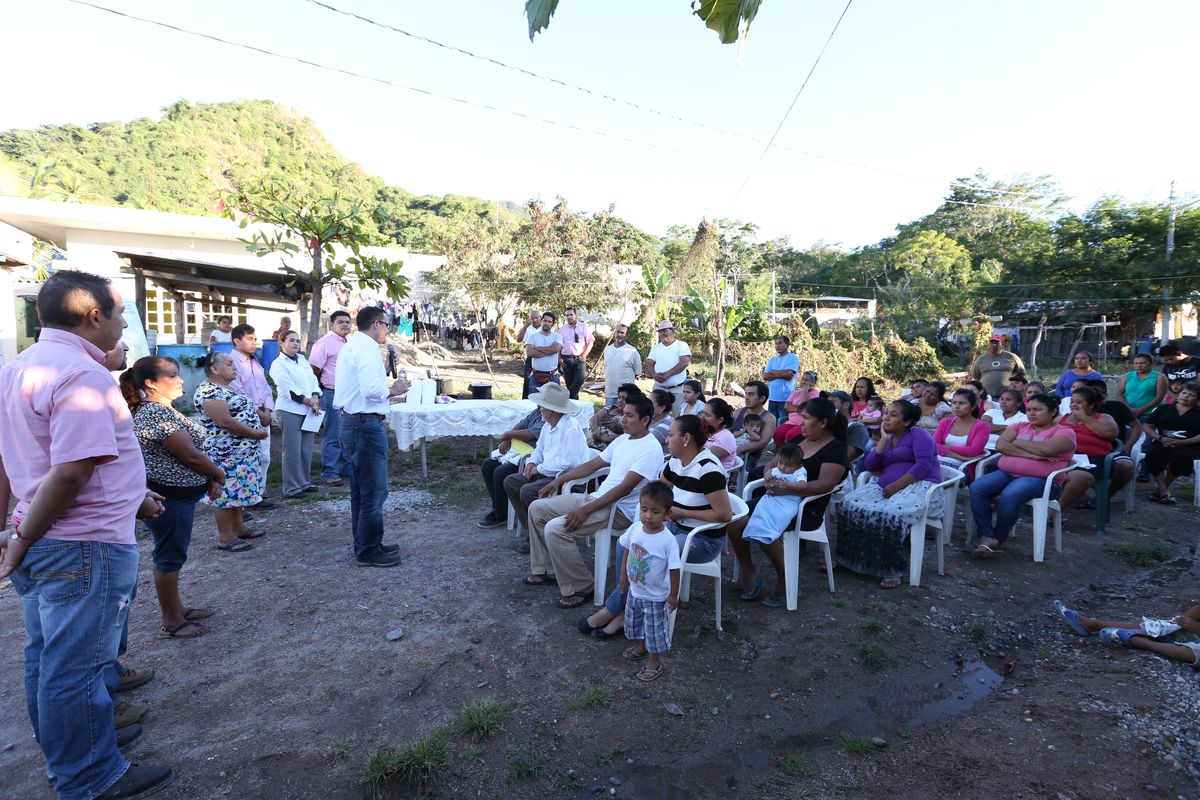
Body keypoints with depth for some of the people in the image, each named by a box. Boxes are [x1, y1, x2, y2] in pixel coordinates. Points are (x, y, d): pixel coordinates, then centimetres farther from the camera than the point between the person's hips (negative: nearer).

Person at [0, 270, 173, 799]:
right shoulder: (83, 374, -21)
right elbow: (71, 472, -28)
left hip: (43, 542, 10)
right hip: (85, 547, -10)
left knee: (49, 657, 23)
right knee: (76, 668, 5)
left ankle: (66, 747, 42)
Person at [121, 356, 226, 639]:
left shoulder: (161, 409, 10)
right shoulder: (157, 413, -22)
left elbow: (189, 447, 13)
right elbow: (191, 456, -23)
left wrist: (209, 478, 3)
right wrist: (219, 474, -7)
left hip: (176, 494, 10)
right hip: (167, 497, -10)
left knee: (172, 553, 20)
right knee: (170, 556, 2)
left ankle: (176, 609, 34)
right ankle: (172, 623, 15)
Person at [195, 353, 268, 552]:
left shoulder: (227, 388, 14)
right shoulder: (208, 391, -18)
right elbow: (225, 422, -25)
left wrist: (258, 415, 6)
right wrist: (255, 433, -18)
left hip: (243, 450, 10)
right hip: (226, 453, -10)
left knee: (237, 490, 16)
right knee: (227, 493, -2)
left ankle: (238, 528, 27)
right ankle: (225, 538, 6)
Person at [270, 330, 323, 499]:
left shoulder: (302, 359, 15)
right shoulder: (278, 364, -4)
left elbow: (313, 380, 10)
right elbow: (290, 390, -11)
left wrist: (315, 398, -7)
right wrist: (310, 402, -12)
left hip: (309, 410, 6)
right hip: (291, 411, -6)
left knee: (306, 449, 10)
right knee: (293, 450, -3)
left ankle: (305, 482, 21)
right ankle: (292, 487, 5)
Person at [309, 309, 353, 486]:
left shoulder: (348, 344, 17)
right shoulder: (325, 342, -7)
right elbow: (314, 370, -10)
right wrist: (319, 390, -4)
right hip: (332, 394, -7)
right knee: (333, 436, -3)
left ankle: (346, 469, 22)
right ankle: (329, 473, 4)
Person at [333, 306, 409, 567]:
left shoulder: (351, 346, 16)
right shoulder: (366, 347, -15)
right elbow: (372, 390, -25)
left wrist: (384, 381, 14)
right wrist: (393, 391, -8)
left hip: (352, 422, 11)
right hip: (366, 424, -11)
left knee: (361, 489, 17)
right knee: (374, 491, -3)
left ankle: (365, 544, 28)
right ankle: (369, 551, 7)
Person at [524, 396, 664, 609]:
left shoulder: (651, 448, -15)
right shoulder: (623, 439, 13)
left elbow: (625, 488, -24)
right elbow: (593, 464, 20)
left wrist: (586, 510, -27)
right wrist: (559, 480, 16)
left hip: (620, 510, -9)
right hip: (597, 496, 9)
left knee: (555, 529, -25)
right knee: (537, 508, 6)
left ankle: (580, 588, -7)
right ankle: (546, 570, 18)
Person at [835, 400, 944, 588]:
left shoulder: (918, 434, -1)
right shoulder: (888, 438, 21)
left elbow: (924, 464, -17)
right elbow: (869, 466, 10)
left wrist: (896, 485, -21)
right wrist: (884, 439, 6)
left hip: (920, 486, -7)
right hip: (886, 487, 7)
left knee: (892, 514, -37)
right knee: (849, 504, -17)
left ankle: (894, 569, -22)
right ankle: (844, 556, -8)